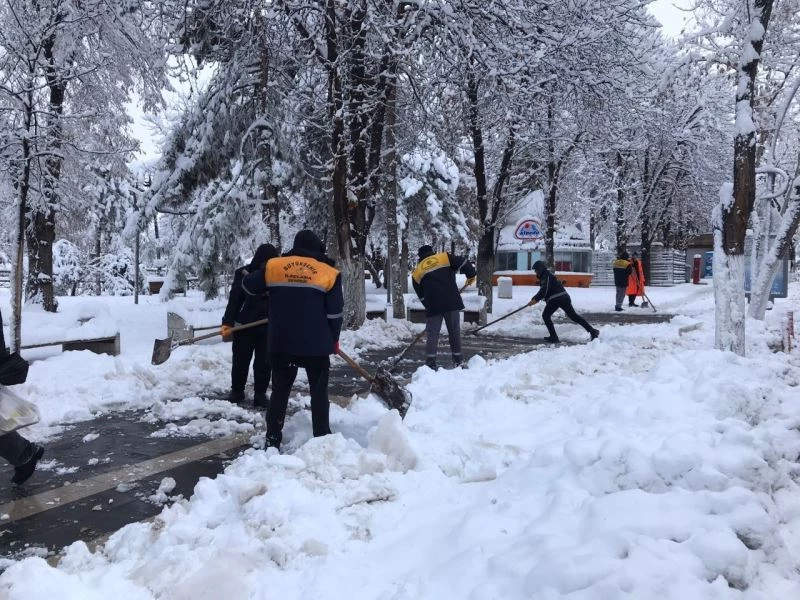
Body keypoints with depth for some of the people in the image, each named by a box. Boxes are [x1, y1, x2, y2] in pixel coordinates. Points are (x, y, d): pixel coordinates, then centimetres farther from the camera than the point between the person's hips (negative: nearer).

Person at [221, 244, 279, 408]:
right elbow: (234, 300, -8)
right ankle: (237, 391, 25)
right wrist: (227, 323, -15)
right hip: (244, 326, -1)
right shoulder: (244, 274, -8)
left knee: (264, 362, 5)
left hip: (268, 328, 1)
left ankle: (260, 394, 15)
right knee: (240, 360, 10)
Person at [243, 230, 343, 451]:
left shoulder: (273, 266, 1)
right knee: (319, 393, 11)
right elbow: (335, 313, -2)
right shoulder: (329, 273, -3)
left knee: (280, 391, 15)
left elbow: (248, 286, 13)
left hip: (281, 343, 2)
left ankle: (272, 440, 17)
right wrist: (333, 341, 12)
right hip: (317, 345, -1)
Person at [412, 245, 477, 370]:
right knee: (454, 331, 11)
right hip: (452, 302, 0)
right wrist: (471, 275, 14)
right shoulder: (444, 257, 11)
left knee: (432, 333, 7)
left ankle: (430, 363, 1)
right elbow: (463, 262, 0)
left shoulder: (417, 272, 15)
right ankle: (458, 361, 17)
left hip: (433, 306, 0)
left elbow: (421, 295, 15)